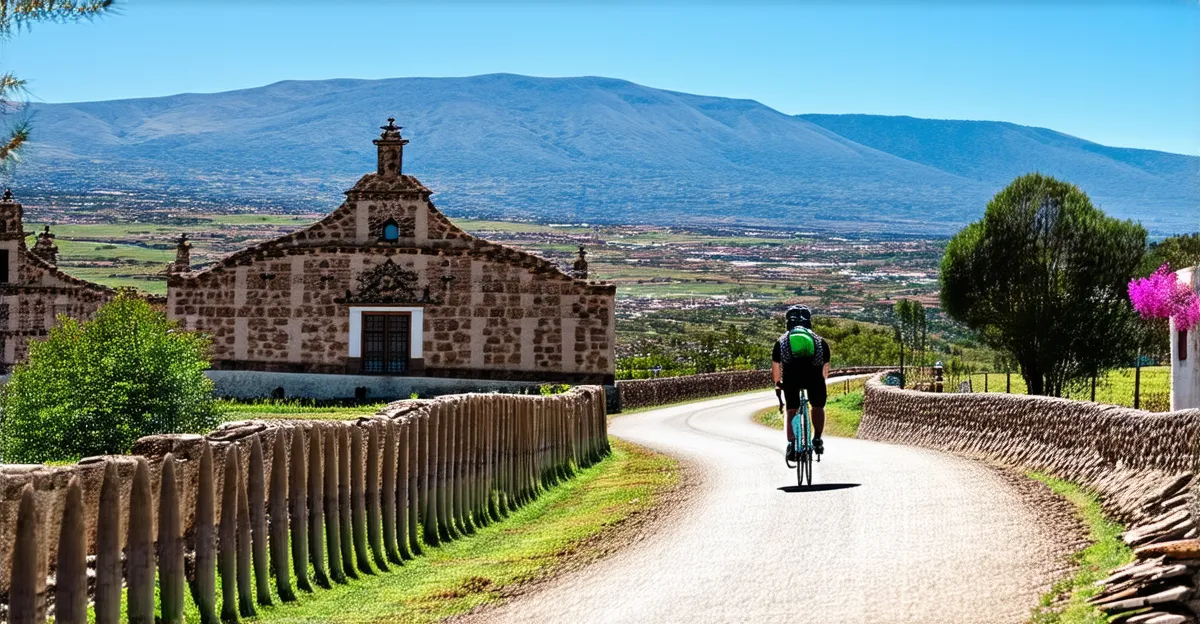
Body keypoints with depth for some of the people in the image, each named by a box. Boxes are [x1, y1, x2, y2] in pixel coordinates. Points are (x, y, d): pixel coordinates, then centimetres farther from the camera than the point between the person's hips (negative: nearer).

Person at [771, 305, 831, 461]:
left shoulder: (782, 341, 31)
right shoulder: (820, 341, 33)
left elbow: (775, 368, 35)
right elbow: (825, 368, 38)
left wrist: (777, 383, 52)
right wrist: (821, 381, 56)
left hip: (791, 374, 0)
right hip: (813, 373, 0)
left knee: (791, 411, 11)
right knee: (818, 407, 23)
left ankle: (791, 444, -5)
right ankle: (817, 439, 10)